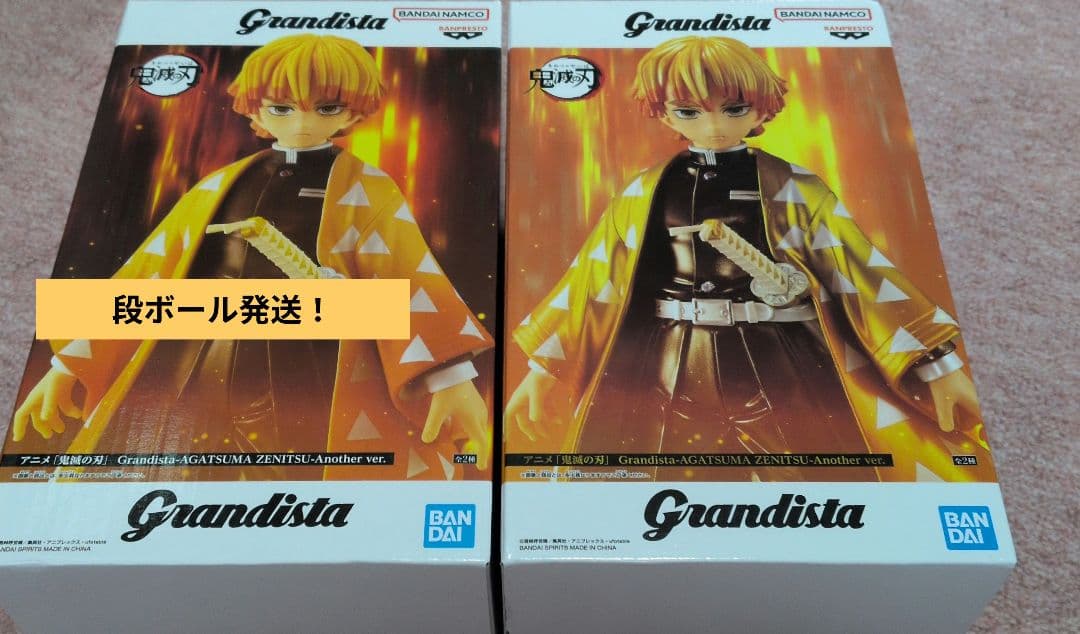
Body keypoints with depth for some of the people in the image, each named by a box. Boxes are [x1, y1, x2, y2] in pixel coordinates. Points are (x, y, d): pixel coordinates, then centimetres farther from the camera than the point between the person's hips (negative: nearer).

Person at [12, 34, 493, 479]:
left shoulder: (367, 191, 3)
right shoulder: (220, 188, 14)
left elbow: (411, 280, -6)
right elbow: (149, 272, 14)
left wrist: (451, 377, -19)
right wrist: (69, 364, 12)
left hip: (316, 387, -4)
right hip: (198, 385, 4)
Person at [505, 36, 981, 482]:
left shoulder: (794, 190, -1)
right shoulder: (644, 196, 5)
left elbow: (862, 271, -3)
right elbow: (594, 280, 7)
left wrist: (936, 361, -6)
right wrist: (543, 368, 6)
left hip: (775, 367, -1)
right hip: (662, 369, 2)